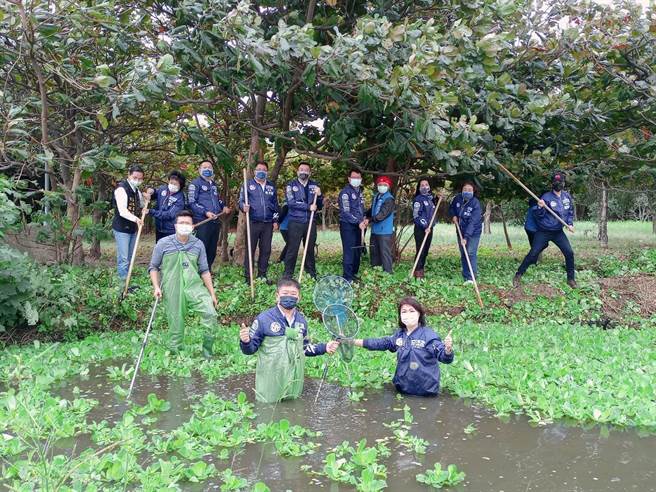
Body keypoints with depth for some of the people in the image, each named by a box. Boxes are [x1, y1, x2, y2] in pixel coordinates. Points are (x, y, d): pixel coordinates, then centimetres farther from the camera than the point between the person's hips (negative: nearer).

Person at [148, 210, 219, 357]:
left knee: (211, 313, -17)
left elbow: (204, 271, 10)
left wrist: (212, 294, 9)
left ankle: (207, 352, 0)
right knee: (176, 324, 2)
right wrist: (156, 287, -6)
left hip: (195, 286, 1)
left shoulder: (198, 244, 5)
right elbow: (153, 267, 8)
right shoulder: (163, 244, 0)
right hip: (172, 290, -1)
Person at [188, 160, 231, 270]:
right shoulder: (195, 184, -2)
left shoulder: (214, 184, 21)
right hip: (202, 222, -7)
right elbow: (192, 203, -10)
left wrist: (223, 206, 15)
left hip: (215, 221, 7)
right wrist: (205, 212, -20)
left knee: (212, 251, 11)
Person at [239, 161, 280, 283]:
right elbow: (241, 201, 0)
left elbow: (275, 204, 19)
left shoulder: (271, 186, 15)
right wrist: (244, 207, -23)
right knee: (250, 250, -2)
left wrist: (275, 220, 13)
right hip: (253, 223, -4)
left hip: (268, 223, 4)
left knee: (266, 250, 6)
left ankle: (262, 275, 16)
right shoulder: (248, 184, 4)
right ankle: (248, 277, 2)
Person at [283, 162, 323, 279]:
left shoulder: (315, 185, 12)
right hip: (295, 222, -3)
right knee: (292, 249, -5)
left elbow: (320, 206, 12)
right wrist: (309, 207, -14)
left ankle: (311, 274, 15)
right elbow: (291, 203, -11)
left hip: (311, 222, 3)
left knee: (310, 249, 7)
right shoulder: (291, 185, 4)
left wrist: (319, 195, -7)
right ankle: (287, 276, 0)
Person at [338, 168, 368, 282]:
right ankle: (347, 277, -7)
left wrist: (364, 219, 5)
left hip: (359, 226, 8)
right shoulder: (345, 192, -10)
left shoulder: (360, 191, 16)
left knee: (358, 251, 10)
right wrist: (358, 221, -19)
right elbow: (345, 211, -17)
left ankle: (354, 274, 20)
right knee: (349, 251, -10)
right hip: (348, 226, -8)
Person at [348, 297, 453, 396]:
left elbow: (445, 357, -19)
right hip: (403, 389, 5)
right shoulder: (399, 334, 1)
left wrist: (448, 349, -44)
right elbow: (381, 343, 13)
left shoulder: (428, 335, -16)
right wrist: (353, 342, 10)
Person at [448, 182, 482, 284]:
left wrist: (466, 237, -38)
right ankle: (465, 278, 16)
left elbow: (472, 222, -30)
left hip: (473, 232, -6)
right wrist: (453, 216, -7)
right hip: (461, 231, 6)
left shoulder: (475, 204, -24)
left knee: (471, 253, -17)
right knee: (463, 255, 8)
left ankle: (471, 278, -18)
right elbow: (451, 208, 15)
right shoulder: (457, 199, -8)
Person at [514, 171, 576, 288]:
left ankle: (571, 278, 13)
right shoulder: (546, 197, -16)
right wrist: (540, 207, -33)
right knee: (533, 253, -5)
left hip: (558, 232, 4)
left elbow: (570, 211, 15)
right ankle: (518, 275, 7)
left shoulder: (567, 196, 1)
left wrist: (570, 223, 1)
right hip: (543, 232, -4)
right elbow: (538, 216, -14)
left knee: (569, 253, -2)